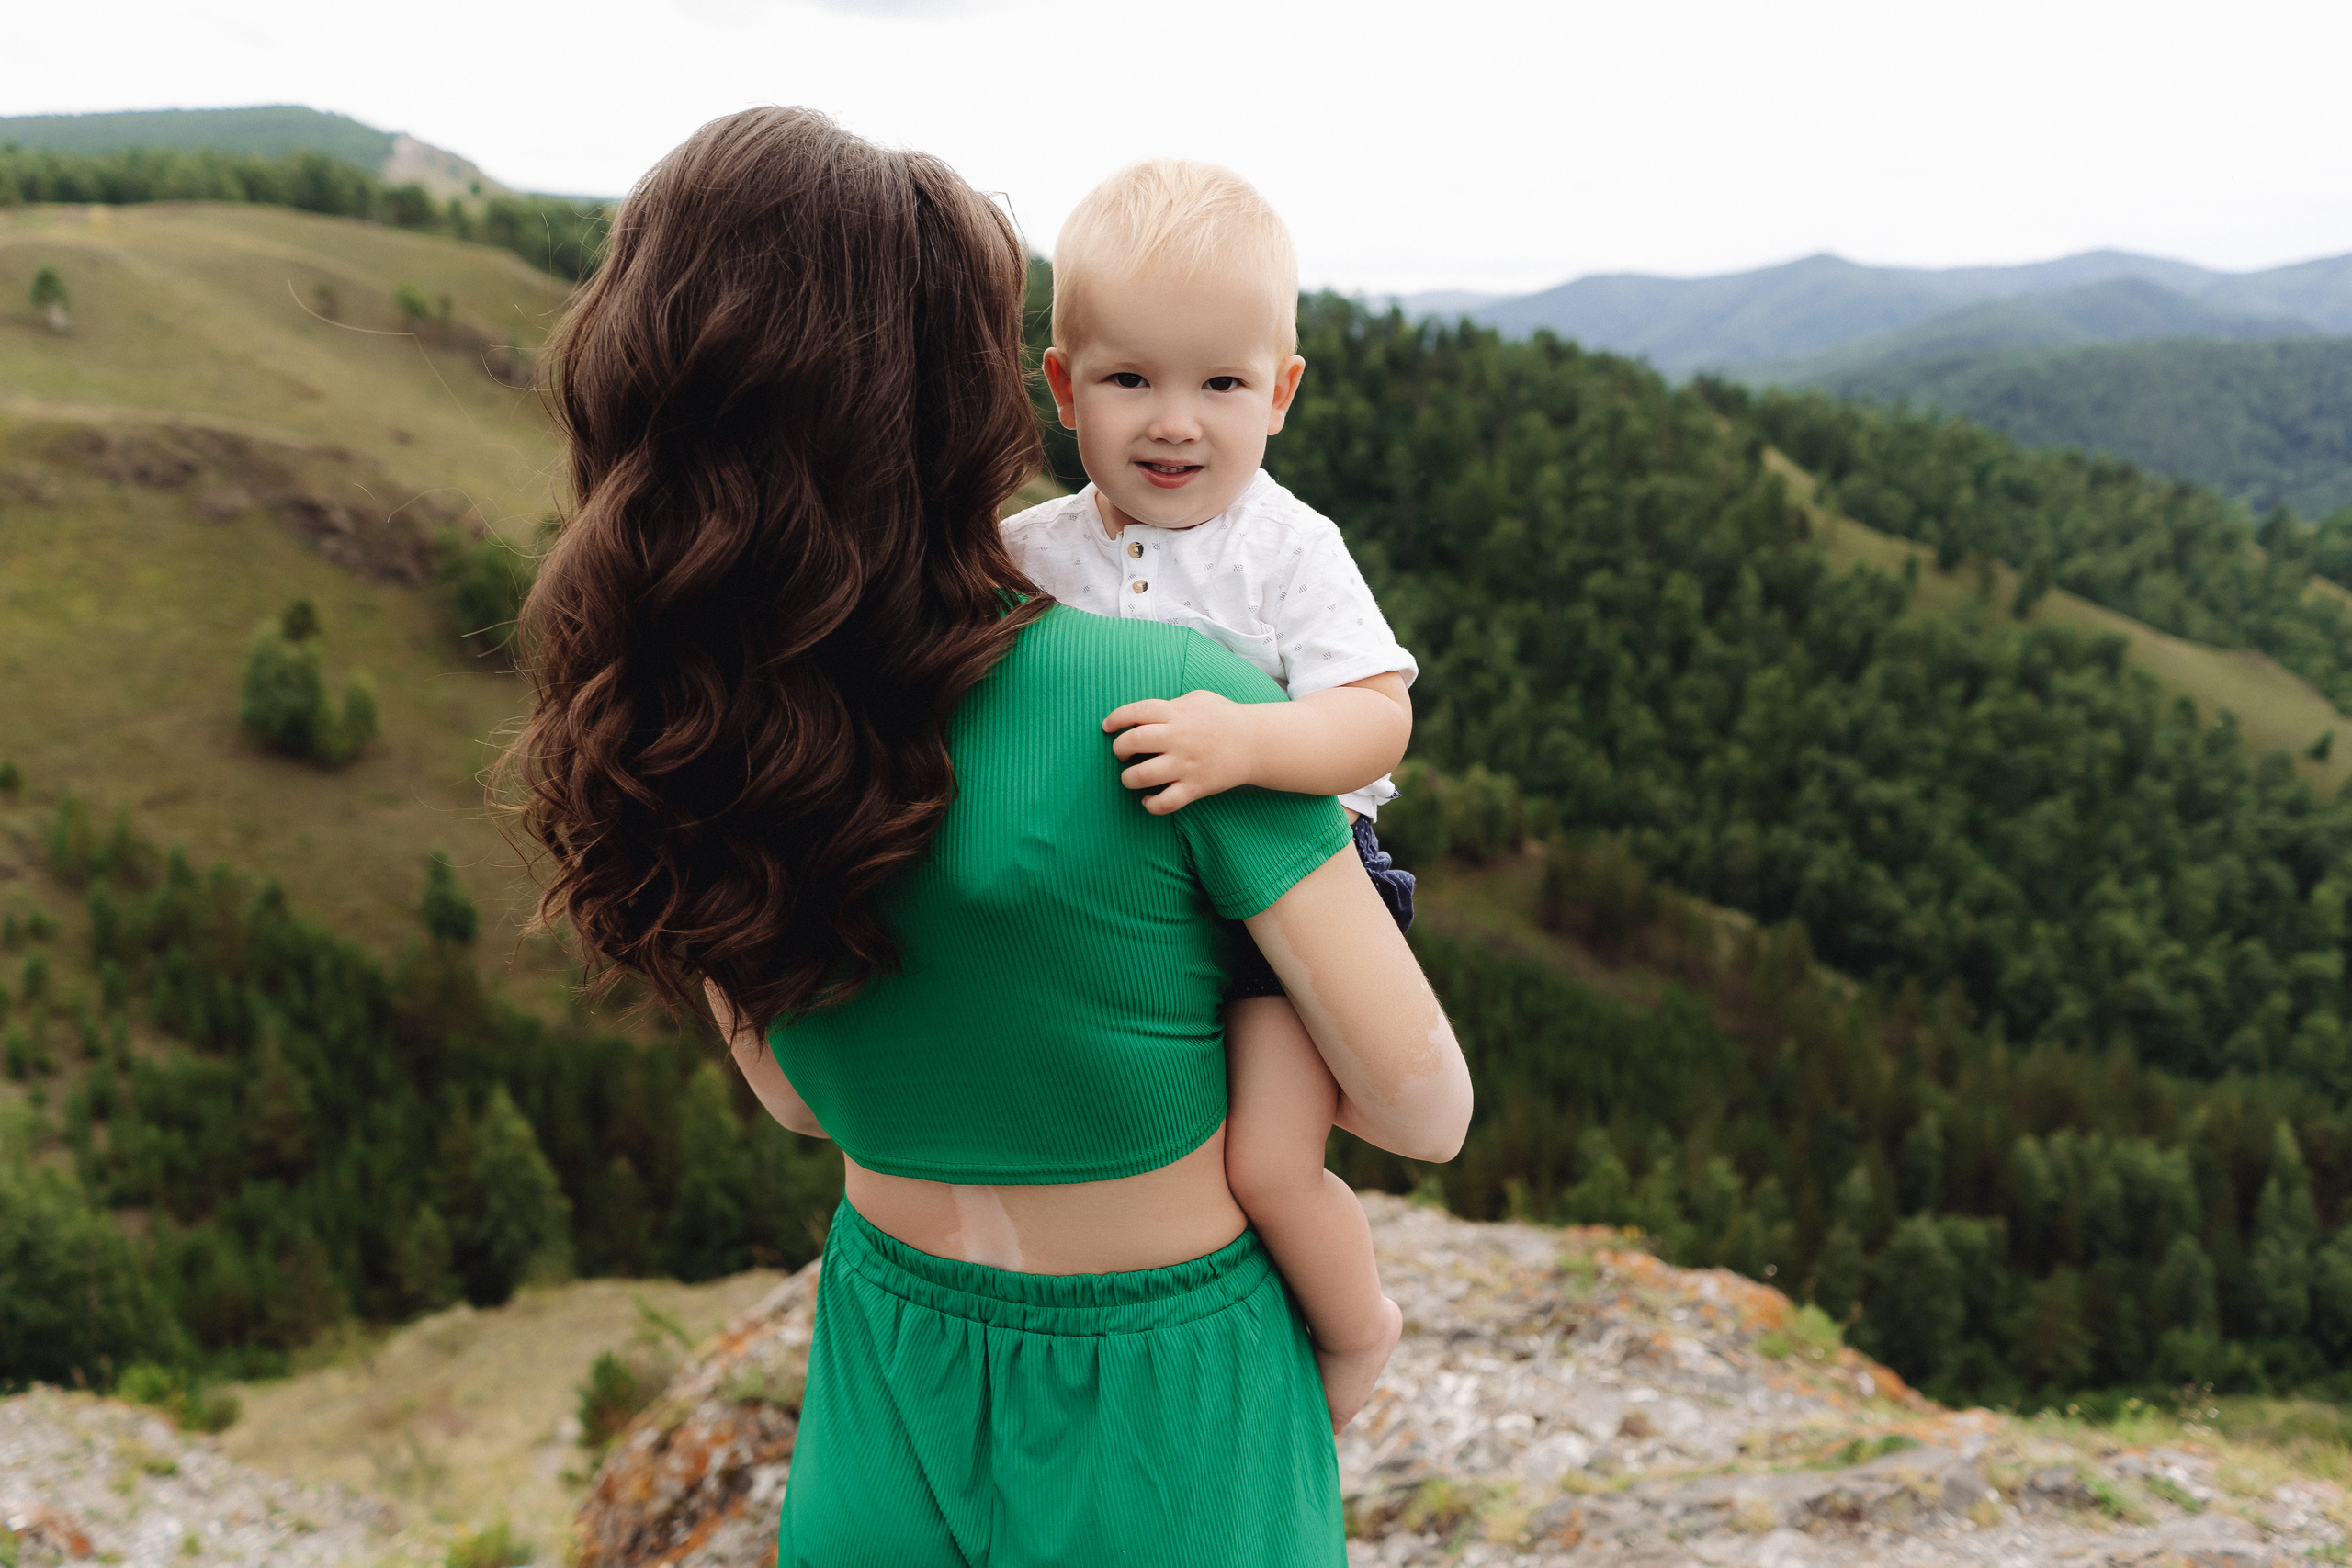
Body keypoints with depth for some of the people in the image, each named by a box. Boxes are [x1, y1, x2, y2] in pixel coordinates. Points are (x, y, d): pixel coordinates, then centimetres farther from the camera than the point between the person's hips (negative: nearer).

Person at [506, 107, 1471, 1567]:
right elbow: (1426, 1109, -18)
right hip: (1162, 1430, -4)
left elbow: (799, 1098, 6)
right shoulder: (1171, 694, -28)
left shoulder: (685, 747, -10)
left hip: (887, 1393, 5)